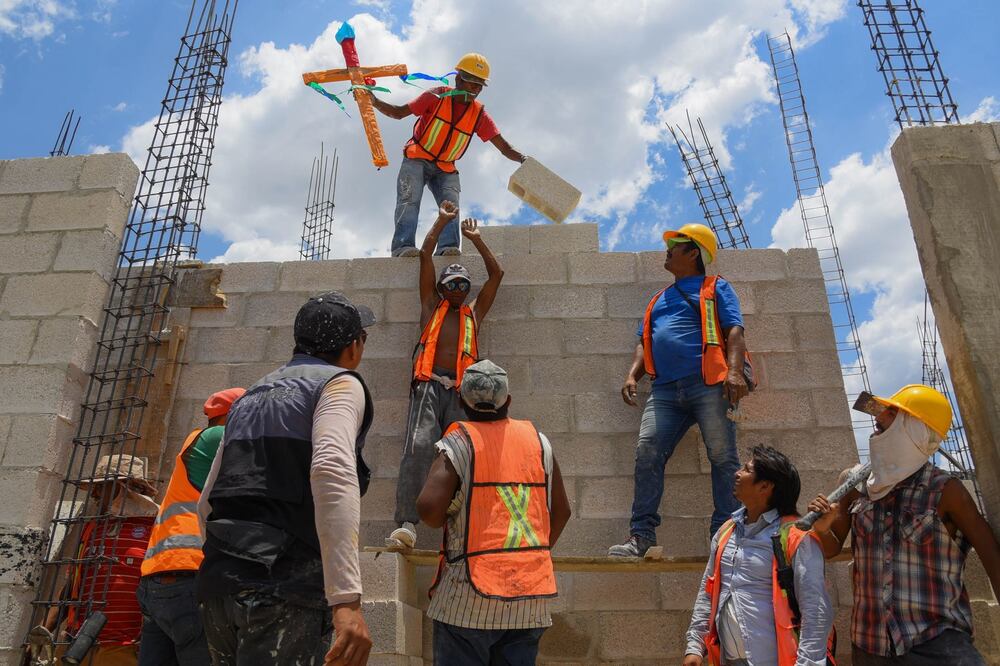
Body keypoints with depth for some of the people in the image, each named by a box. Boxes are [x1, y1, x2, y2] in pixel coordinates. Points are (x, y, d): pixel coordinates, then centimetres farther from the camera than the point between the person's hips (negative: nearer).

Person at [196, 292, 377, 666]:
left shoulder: (251, 397, 22)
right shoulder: (339, 383, -2)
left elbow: (207, 502, 23)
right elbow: (332, 471, -22)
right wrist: (347, 598, -27)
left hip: (219, 579, 8)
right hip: (285, 583, -8)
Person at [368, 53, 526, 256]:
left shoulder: (479, 114, 0)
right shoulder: (437, 97, -6)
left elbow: (503, 146, -5)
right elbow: (399, 113, 0)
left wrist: (522, 158, -25)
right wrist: (374, 102, -15)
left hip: (445, 169, 3)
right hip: (416, 159, -3)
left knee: (451, 203, -19)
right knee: (409, 199, -20)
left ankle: (448, 247, -31)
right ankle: (403, 246, -31)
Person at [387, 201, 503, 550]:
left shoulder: (474, 313, 29)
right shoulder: (432, 306, 24)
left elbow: (496, 273, 29)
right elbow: (425, 254, 22)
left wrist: (476, 238, 33)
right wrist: (443, 220, 31)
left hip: (461, 390, 2)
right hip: (430, 385, -2)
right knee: (418, 447, -21)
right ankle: (407, 524, -29)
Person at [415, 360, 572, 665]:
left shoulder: (459, 443, -7)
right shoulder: (538, 440, 6)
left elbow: (428, 509, -20)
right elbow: (561, 511, 11)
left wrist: (447, 520, 2)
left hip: (470, 597, -4)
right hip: (531, 594, 4)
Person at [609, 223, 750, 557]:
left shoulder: (716, 288, 14)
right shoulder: (659, 300, 30)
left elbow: (734, 331, 1)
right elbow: (644, 341, 26)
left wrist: (735, 372, -16)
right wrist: (632, 375, 8)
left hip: (709, 384, -4)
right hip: (666, 389, 5)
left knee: (723, 458, -6)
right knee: (647, 454, -9)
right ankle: (641, 535, -8)